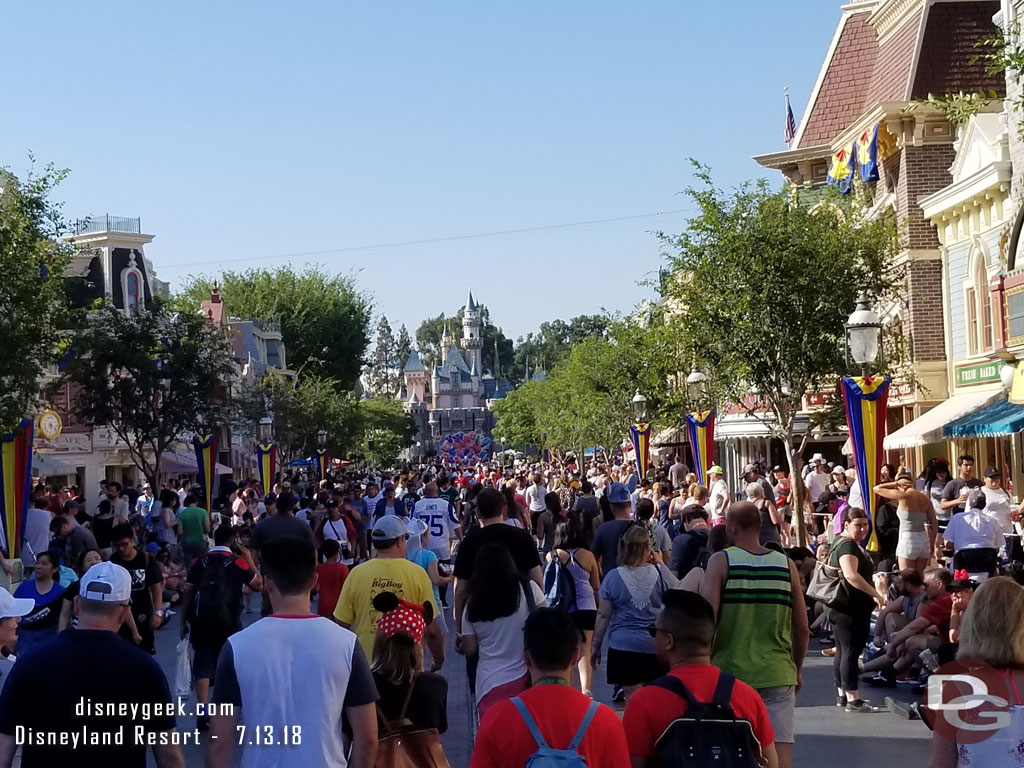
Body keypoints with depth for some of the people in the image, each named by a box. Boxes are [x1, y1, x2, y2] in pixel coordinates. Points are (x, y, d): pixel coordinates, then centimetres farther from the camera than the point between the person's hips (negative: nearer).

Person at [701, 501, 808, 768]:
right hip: (778, 675, 1)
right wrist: (796, 670, 20)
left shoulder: (721, 561, -4)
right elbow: (802, 628, 7)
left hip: (731, 673, -1)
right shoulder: (786, 564, 3)